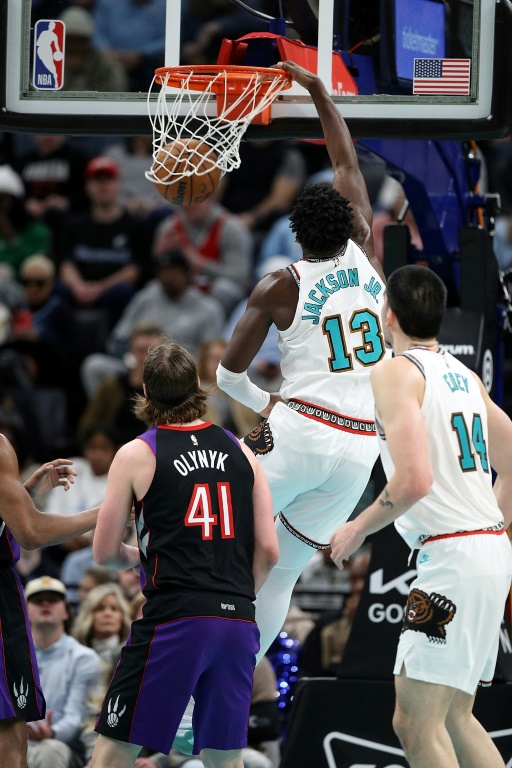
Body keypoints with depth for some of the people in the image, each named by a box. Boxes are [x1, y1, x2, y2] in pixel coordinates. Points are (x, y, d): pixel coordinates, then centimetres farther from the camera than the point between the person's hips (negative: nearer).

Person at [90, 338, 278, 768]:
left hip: (174, 620, -4)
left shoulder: (137, 455, -1)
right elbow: (268, 551, 7)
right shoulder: (241, 453, 10)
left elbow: (105, 552, 2)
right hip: (239, 622, 4)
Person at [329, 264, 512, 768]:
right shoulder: (464, 376, 17)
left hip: (450, 557, -9)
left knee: (415, 724, -9)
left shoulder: (396, 372, -9)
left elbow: (414, 480, -20)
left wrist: (358, 529, -6)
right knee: (454, 717, 17)